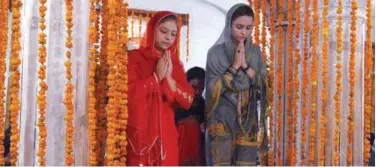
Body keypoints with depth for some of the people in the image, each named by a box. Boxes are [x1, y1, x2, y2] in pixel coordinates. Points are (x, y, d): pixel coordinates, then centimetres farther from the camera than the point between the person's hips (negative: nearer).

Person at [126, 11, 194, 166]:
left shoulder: (175, 63, 12)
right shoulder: (134, 57, -2)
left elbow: (187, 101, 3)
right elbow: (128, 93, -16)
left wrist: (168, 77, -9)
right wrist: (157, 76, -13)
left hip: (165, 134, 4)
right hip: (140, 134, -4)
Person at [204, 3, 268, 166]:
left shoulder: (255, 52, 8)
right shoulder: (216, 52, -3)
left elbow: (264, 84, 2)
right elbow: (213, 89, -8)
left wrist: (245, 65, -10)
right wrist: (234, 66, -15)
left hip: (249, 121, 3)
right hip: (223, 120, -3)